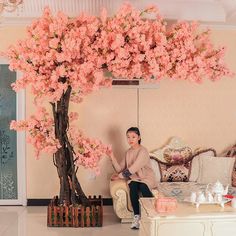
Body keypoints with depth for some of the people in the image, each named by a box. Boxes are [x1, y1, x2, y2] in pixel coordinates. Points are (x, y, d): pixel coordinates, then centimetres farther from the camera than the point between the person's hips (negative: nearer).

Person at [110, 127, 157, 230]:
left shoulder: (143, 151, -14)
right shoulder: (128, 152, 7)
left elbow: (133, 169, -21)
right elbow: (120, 169, 1)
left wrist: (119, 176, -15)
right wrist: (112, 157, -9)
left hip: (147, 178, -4)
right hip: (134, 178, 4)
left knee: (143, 187, -36)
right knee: (133, 187, -29)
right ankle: (137, 216, -23)